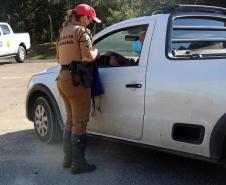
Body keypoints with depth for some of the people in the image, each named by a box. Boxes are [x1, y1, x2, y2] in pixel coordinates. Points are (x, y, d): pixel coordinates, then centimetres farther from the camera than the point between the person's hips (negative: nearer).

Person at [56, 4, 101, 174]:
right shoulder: (82, 31, -8)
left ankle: (68, 158, 26)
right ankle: (78, 163, 4)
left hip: (63, 77, 9)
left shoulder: (63, 32, 18)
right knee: (80, 122, -1)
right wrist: (96, 52, 1)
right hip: (77, 79, -9)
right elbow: (88, 57, -18)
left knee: (70, 120, 19)